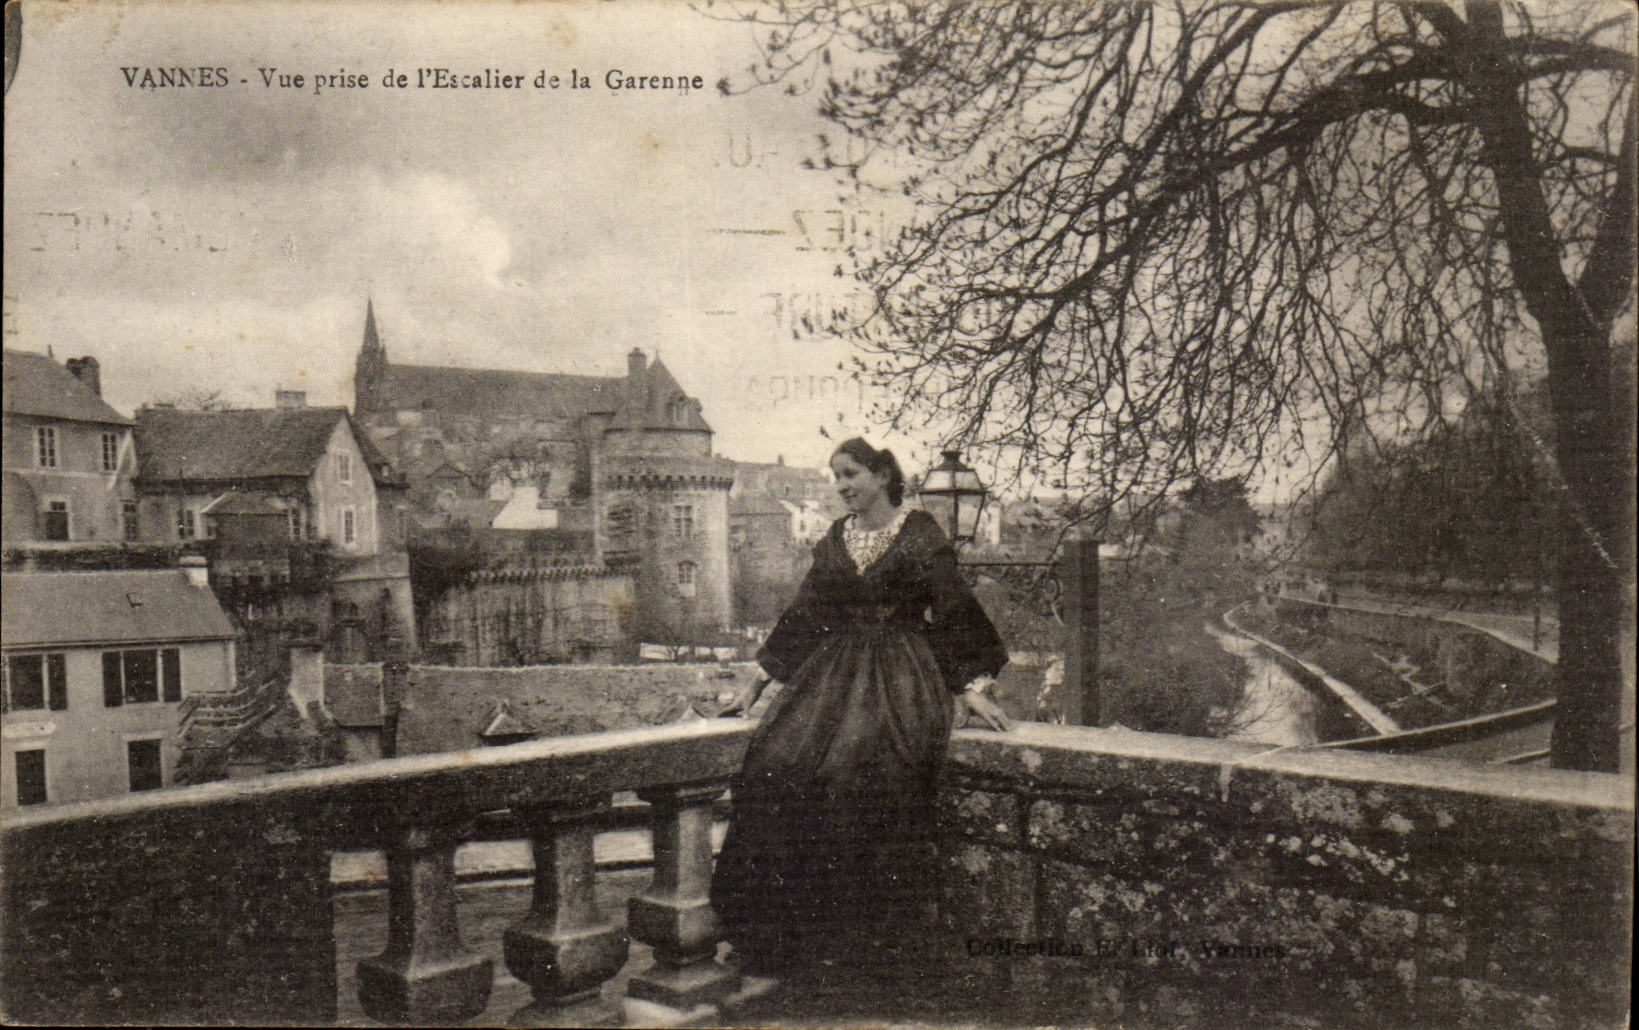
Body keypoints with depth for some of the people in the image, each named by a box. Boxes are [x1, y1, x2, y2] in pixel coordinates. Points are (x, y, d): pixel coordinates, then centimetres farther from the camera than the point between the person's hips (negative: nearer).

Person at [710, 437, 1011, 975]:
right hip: (833, 669, 5)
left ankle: (859, 923, -17)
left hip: (900, 673, -5)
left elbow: (953, 610, 0)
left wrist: (971, 688, -6)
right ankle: (785, 929, -10)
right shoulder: (836, 537, 17)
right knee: (774, 761, -19)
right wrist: (757, 684, 17)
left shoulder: (919, 533, 2)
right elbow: (803, 614, 19)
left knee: (857, 764, -31)